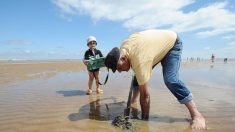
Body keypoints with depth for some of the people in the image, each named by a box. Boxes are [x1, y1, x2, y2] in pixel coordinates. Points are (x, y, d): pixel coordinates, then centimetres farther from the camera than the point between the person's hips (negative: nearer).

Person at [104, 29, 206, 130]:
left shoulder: (139, 60, -41)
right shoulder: (123, 48, -17)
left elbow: (145, 95, -35)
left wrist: (145, 119, -25)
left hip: (172, 43, -8)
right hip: (156, 43, 8)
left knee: (170, 80, -28)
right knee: (139, 75, 5)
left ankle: (196, 114, -13)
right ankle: (134, 99, 26)